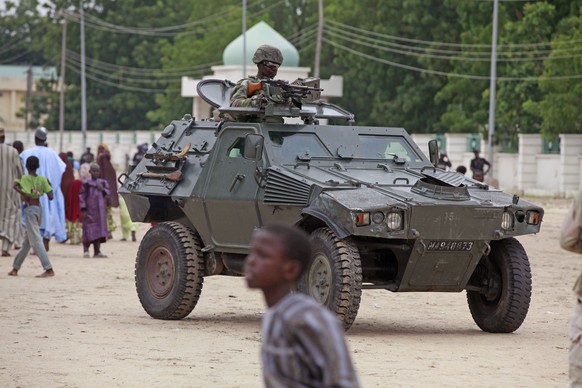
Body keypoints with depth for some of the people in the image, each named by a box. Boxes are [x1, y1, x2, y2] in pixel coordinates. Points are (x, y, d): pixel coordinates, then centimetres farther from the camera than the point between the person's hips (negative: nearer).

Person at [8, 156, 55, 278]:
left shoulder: (25, 178, -11)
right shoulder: (42, 179, 2)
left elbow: (27, 196, -22)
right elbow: (51, 197, -3)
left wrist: (17, 188, -9)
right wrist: (48, 185, 12)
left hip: (30, 209, -7)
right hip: (39, 208, 7)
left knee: (36, 240, -9)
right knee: (27, 241, 15)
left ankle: (49, 269, -19)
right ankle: (15, 268, 26)